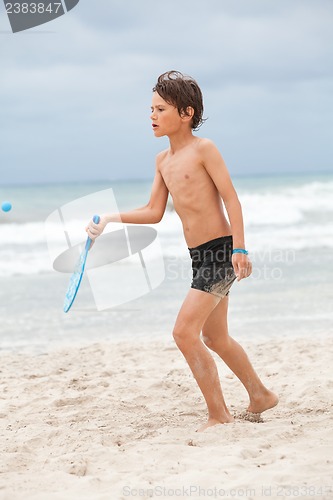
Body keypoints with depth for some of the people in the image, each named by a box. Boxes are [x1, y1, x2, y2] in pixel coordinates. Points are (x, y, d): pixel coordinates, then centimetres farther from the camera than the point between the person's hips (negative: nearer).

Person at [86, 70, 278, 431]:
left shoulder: (203, 149, -10)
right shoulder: (163, 160, 12)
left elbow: (231, 199, -14)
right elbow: (154, 212, 15)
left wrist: (239, 249, -21)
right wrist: (111, 218, 4)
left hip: (221, 251, -9)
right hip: (200, 256, 9)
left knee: (184, 332, -14)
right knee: (214, 339, 18)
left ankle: (218, 415, -5)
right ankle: (261, 396, 36)